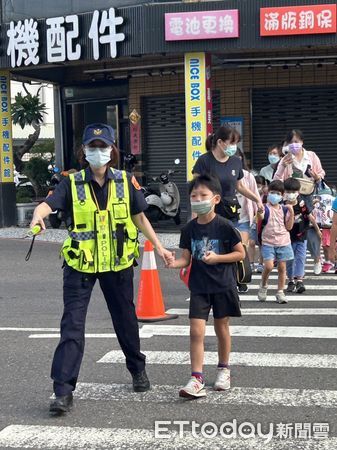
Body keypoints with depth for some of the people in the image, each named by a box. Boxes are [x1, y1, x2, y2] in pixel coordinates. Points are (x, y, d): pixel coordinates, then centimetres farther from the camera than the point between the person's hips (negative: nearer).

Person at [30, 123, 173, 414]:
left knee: (125, 319, 17)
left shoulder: (125, 182, 1)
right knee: (72, 325, -6)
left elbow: (140, 218, 8)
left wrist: (158, 247, 3)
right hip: (80, 264, -1)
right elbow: (49, 203, -21)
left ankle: (138, 370, 40)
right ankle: (63, 391, -3)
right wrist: (38, 214, -43)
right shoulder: (72, 183, -4)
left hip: (118, 263, 2)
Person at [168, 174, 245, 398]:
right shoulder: (189, 229, 1)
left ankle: (224, 369, 32)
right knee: (196, 331, -6)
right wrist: (174, 263, -18)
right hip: (199, 287, 2)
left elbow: (241, 253, -5)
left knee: (222, 328, 12)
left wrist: (217, 258, -17)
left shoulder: (224, 226, -11)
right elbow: (186, 258, 3)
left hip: (223, 285, -2)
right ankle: (197, 379, -4)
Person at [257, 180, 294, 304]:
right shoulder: (265, 208, -4)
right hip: (268, 243, -4)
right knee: (268, 266, -16)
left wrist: (291, 213, -4)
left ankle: (280, 292, 14)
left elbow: (289, 227, 6)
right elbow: (260, 216, -26)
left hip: (283, 242, 4)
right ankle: (263, 286, 11)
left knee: (282, 267, 4)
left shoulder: (284, 209, 8)